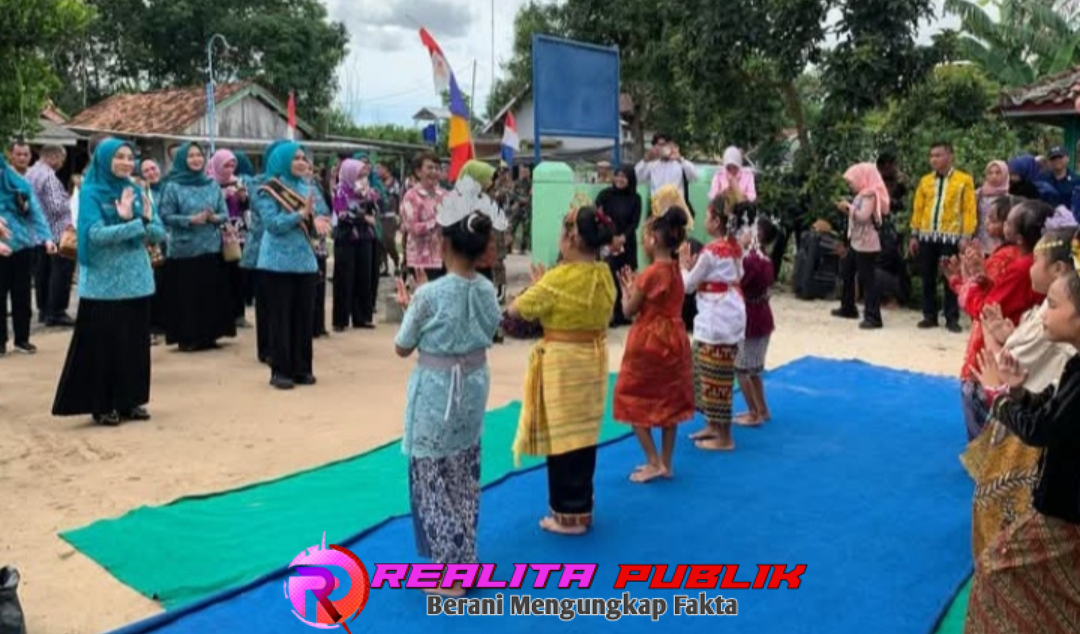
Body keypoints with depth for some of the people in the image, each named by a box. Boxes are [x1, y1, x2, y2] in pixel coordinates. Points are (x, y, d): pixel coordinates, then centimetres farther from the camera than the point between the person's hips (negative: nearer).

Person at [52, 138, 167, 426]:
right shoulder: (91, 193, -6)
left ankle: (131, 401, 21)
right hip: (103, 284, -5)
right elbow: (96, 234, -20)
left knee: (135, 343, 9)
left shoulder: (136, 192, 9)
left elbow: (160, 233, 3)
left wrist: (145, 219, -17)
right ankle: (102, 406, 11)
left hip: (137, 280, 5)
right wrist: (138, 224, -23)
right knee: (103, 346, 1)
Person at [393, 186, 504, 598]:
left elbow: (403, 348, -10)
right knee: (464, 480, 19)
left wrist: (408, 307, 7)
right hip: (473, 390, 6)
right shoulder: (487, 290, -3)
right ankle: (464, 560, 30)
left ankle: (450, 572, 11)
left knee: (432, 482, 6)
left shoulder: (429, 294, -19)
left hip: (435, 394, -6)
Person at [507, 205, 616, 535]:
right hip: (594, 359, 7)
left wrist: (537, 288, 6)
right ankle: (581, 509, 27)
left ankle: (568, 515, 13)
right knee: (583, 435, 15)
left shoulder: (560, 278, -19)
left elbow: (515, 310, -11)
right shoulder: (605, 275, 2)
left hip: (562, 362, -7)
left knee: (562, 435, 4)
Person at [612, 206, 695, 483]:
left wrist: (627, 289, 5)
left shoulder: (651, 273, -19)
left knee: (634, 400, 5)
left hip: (648, 343, -8)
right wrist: (637, 286, 10)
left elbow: (629, 310, -11)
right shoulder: (675, 270, 5)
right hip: (672, 341, 8)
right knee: (668, 402, 14)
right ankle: (665, 463, 22)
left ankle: (654, 462, 4)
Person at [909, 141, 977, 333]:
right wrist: (914, 234, 6)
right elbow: (918, 208, 10)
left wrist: (966, 237, -8)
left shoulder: (964, 180, -1)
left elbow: (969, 210, -3)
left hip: (951, 237, -4)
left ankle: (952, 319, 11)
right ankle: (930, 316, 19)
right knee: (928, 278, 9)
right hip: (927, 237, 4)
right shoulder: (925, 181, 10)